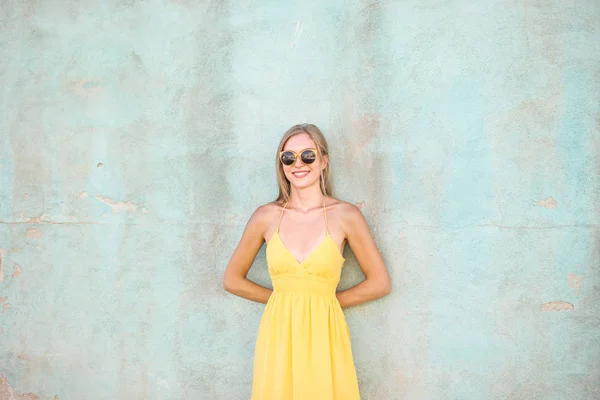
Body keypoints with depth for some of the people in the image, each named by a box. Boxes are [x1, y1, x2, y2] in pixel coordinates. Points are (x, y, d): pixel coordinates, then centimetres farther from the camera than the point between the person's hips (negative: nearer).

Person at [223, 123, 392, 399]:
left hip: (323, 337, -1)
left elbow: (380, 283, 0)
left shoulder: (346, 215, -5)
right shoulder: (266, 216, 0)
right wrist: (283, 297, 4)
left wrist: (326, 299, 1)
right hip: (277, 337, 2)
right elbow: (232, 280, 8)